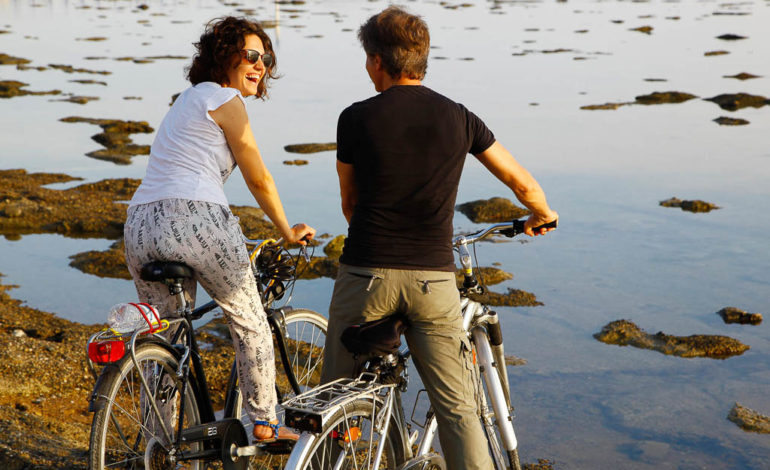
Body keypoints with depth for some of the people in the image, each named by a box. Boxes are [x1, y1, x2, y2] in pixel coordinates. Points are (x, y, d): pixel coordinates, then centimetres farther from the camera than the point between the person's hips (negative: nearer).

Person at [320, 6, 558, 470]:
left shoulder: (356, 118, -1)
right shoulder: (458, 118, 3)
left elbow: (350, 203, 11)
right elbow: (524, 184, 11)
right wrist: (541, 216, 33)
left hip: (366, 275, -1)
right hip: (433, 278, 1)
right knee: (458, 408, 2)